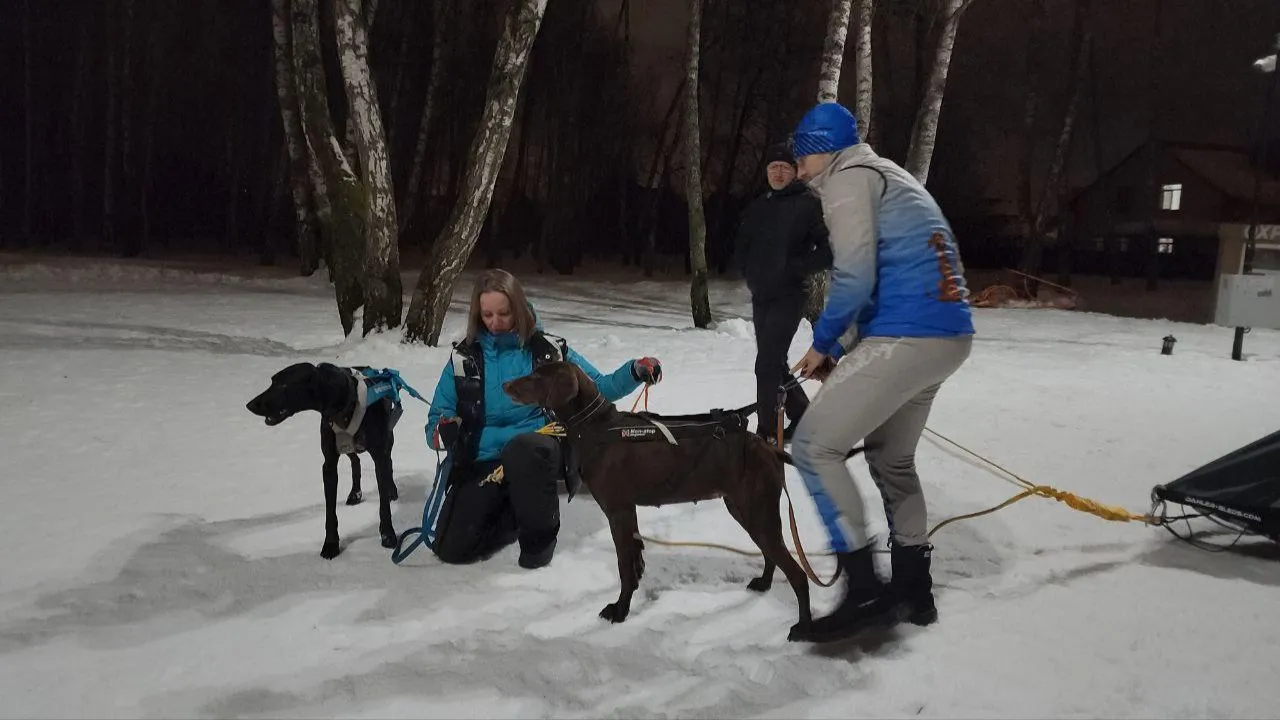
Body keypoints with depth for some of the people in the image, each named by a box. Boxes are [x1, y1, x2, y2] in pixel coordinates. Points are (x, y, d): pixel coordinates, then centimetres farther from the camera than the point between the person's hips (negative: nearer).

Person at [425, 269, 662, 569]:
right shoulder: (464, 358, 1)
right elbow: (436, 423, 4)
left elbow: (597, 388, 9)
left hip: (541, 449, -2)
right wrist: (445, 430, -20)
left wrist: (635, 372, -10)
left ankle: (540, 532, -10)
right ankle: (514, 513, 18)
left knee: (523, 449, -40)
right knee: (452, 548, -14)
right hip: (484, 462, 2)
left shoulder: (548, 350, 0)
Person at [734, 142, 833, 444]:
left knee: (767, 363, -14)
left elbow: (830, 249, -13)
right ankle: (803, 417, 29)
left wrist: (798, 268, -15)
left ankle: (767, 432, -8)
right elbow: (742, 245, 25)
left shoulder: (809, 204, -6)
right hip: (760, 296, 7)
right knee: (774, 363, 13)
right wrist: (750, 273, 11)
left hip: (789, 295, -7)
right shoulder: (757, 207, 13)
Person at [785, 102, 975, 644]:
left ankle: (865, 591, -5)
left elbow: (855, 276, -15)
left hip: (907, 336, -10)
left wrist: (822, 343, 0)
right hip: (947, 335, 10)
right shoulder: (888, 178, 27)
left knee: (814, 446, -6)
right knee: (891, 458, 22)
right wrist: (840, 351, 18)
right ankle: (914, 590, 30)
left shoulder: (848, 177, -3)